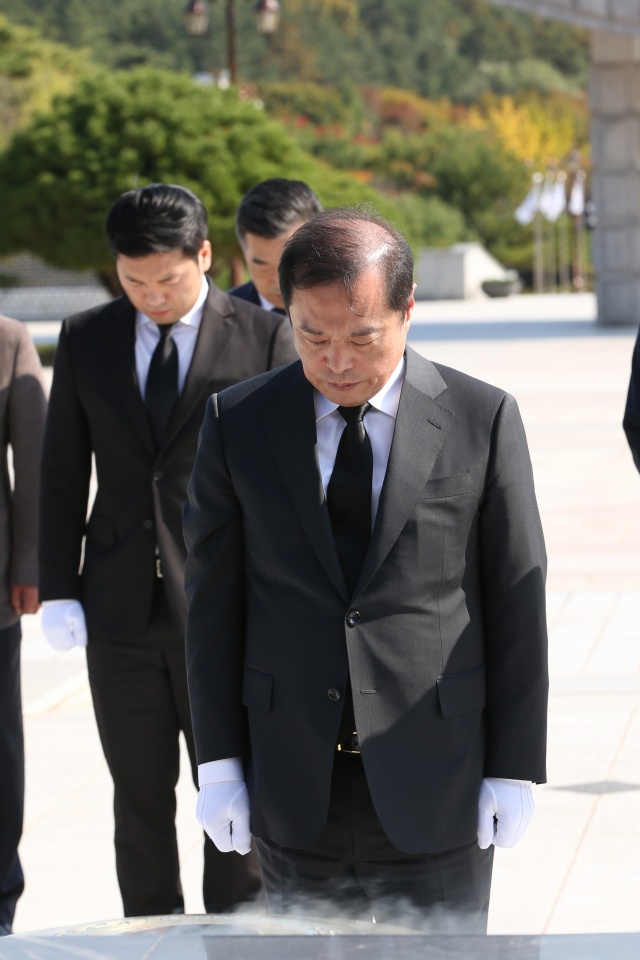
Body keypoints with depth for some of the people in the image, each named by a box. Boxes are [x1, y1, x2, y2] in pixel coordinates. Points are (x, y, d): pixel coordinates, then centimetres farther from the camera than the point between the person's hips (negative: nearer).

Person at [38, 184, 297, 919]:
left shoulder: (264, 338, -3)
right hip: (121, 611, 3)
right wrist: (59, 589, 3)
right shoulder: (85, 340, 7)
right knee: (139, 801, 10)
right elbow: (62, 473, 10)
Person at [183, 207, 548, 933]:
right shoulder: (238, 424, 1)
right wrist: (219, 763, 0)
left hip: (436, 785, -1)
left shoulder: (483, 419, -4)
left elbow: (515, 600, -1)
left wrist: (515, 769, -3)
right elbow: (214, 600, 4)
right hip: (294, 786, 2)